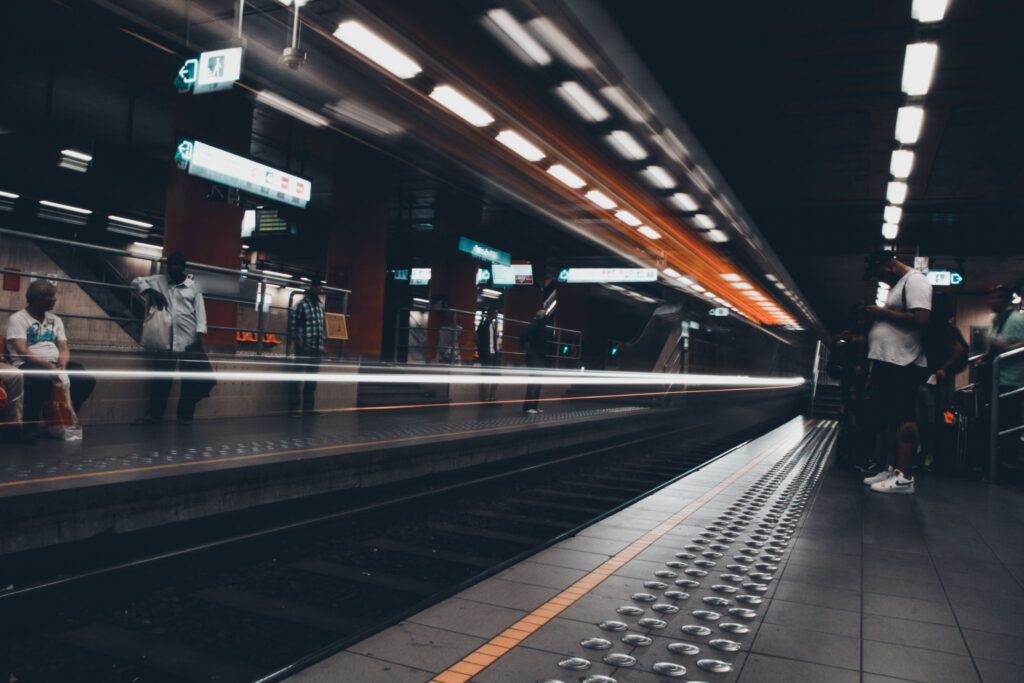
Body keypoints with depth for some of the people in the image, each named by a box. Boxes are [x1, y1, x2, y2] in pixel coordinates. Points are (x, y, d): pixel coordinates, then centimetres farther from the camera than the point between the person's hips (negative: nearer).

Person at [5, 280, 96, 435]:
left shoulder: (55, 320, 18)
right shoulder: (17, 319, -1)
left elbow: (64, 348, 11)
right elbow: (22, 352, -13)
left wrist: (62, 365, -12)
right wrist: (47, 366, -26)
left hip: (54, 365, 6)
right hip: (28, 365, -6)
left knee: (87, 380, -19)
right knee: (43, 380, -40)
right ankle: (29, 424, -19)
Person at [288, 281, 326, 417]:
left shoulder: (320, 306, 13)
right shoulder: (302, 304, -7)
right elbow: (293, 324, -9)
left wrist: (322, 340, 11)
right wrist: (297, 341, -15)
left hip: (317, 347, 7)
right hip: (304, 347, -7)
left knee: (312, 379, 11)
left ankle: (308, 408, 19)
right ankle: (294, 408, 3)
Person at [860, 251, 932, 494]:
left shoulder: (915, 281, -7)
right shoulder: (896, 286, 24)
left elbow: (921, 318, -21)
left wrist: (883, 313, -14)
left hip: (903, 366, -10)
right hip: (887, 364, 10)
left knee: (903, 420, -10)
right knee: (886, 420, 10)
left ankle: (904, 477, -10)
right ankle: (891, 469, 15)